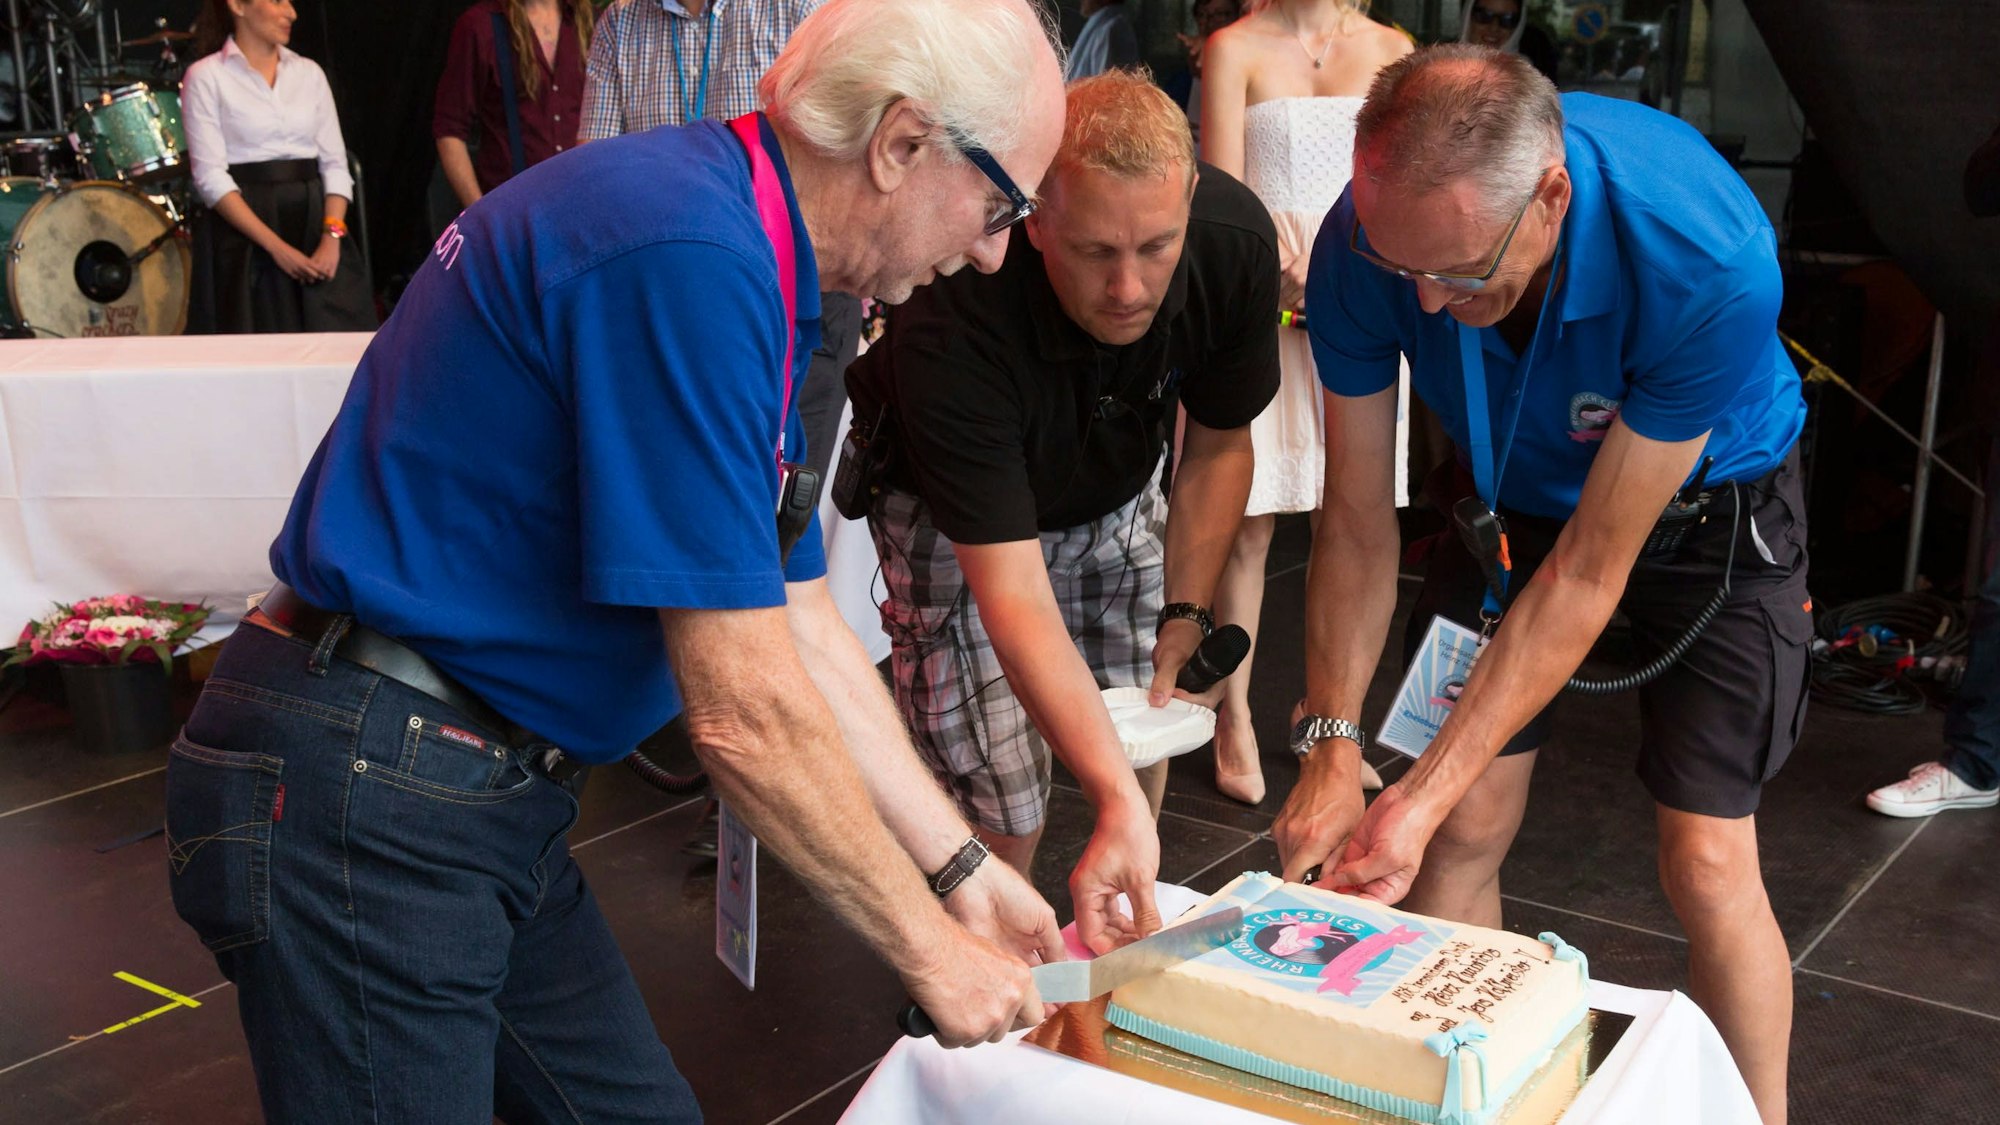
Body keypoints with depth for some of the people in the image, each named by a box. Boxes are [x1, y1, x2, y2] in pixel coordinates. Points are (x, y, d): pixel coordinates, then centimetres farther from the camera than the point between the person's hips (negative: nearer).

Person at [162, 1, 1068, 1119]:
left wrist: (962, 868, 12)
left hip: (492, 796, 10)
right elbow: (745, 711, -22)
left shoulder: (748, 265, 9)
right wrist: (928, 947, -10)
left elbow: (800, 627, 12)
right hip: (365, 804, -9)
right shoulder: (686, 255, -24)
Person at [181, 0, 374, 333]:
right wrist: (276, 246, -17)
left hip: (313, 221, 4)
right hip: (246, 236, -4)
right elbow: (210, 177, -8)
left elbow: (335, 163, 7)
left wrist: (332, 236, -10)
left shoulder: (309, 72, 12)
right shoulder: (207, 77, -1)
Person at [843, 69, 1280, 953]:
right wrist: (1116, 803, -49)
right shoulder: (950, 326, -41)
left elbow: (1217, 446, -7)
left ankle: (1130, 934, 28)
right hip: (954, 520, -4)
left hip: (1117, 493, 5)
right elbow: (1013, 597, -42)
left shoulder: (1235, 242, -26)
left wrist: (1183, 620, -12)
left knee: (1143, 734, 2)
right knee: (998, 809, -12)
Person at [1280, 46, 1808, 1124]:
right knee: (1464, 831, -2)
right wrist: (1331, 753, -21)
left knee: (1707, 860, -7)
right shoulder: (1362, 245, -28)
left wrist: (1423, 795, -32)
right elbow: (1356, 522, -17)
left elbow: (1589, 569, -32)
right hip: (1509, 494, 3)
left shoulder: (1710, 260, -38)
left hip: (1700, 501, -2)